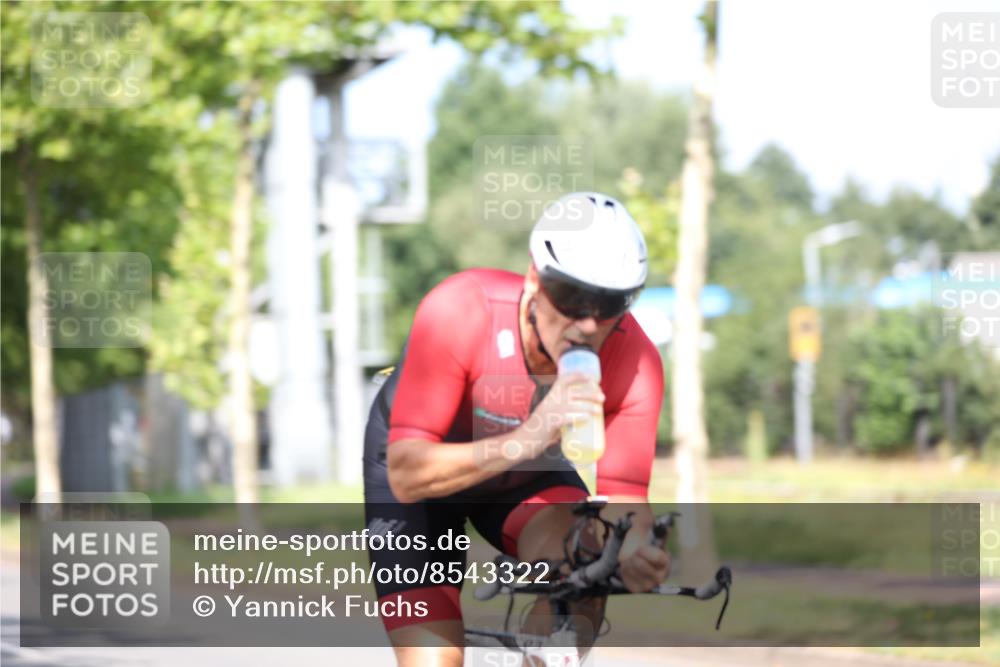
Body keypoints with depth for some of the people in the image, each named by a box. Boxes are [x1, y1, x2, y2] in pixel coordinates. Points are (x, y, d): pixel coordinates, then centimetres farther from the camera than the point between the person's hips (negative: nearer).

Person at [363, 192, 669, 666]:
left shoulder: (634, 362, -30)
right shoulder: (458, 310, -38)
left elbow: (624, 494, -25)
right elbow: (406, 475, -41)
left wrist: (632, 548, -50)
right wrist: (525, 439, -56)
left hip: (527, 476, 2)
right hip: (416, 469, -2)